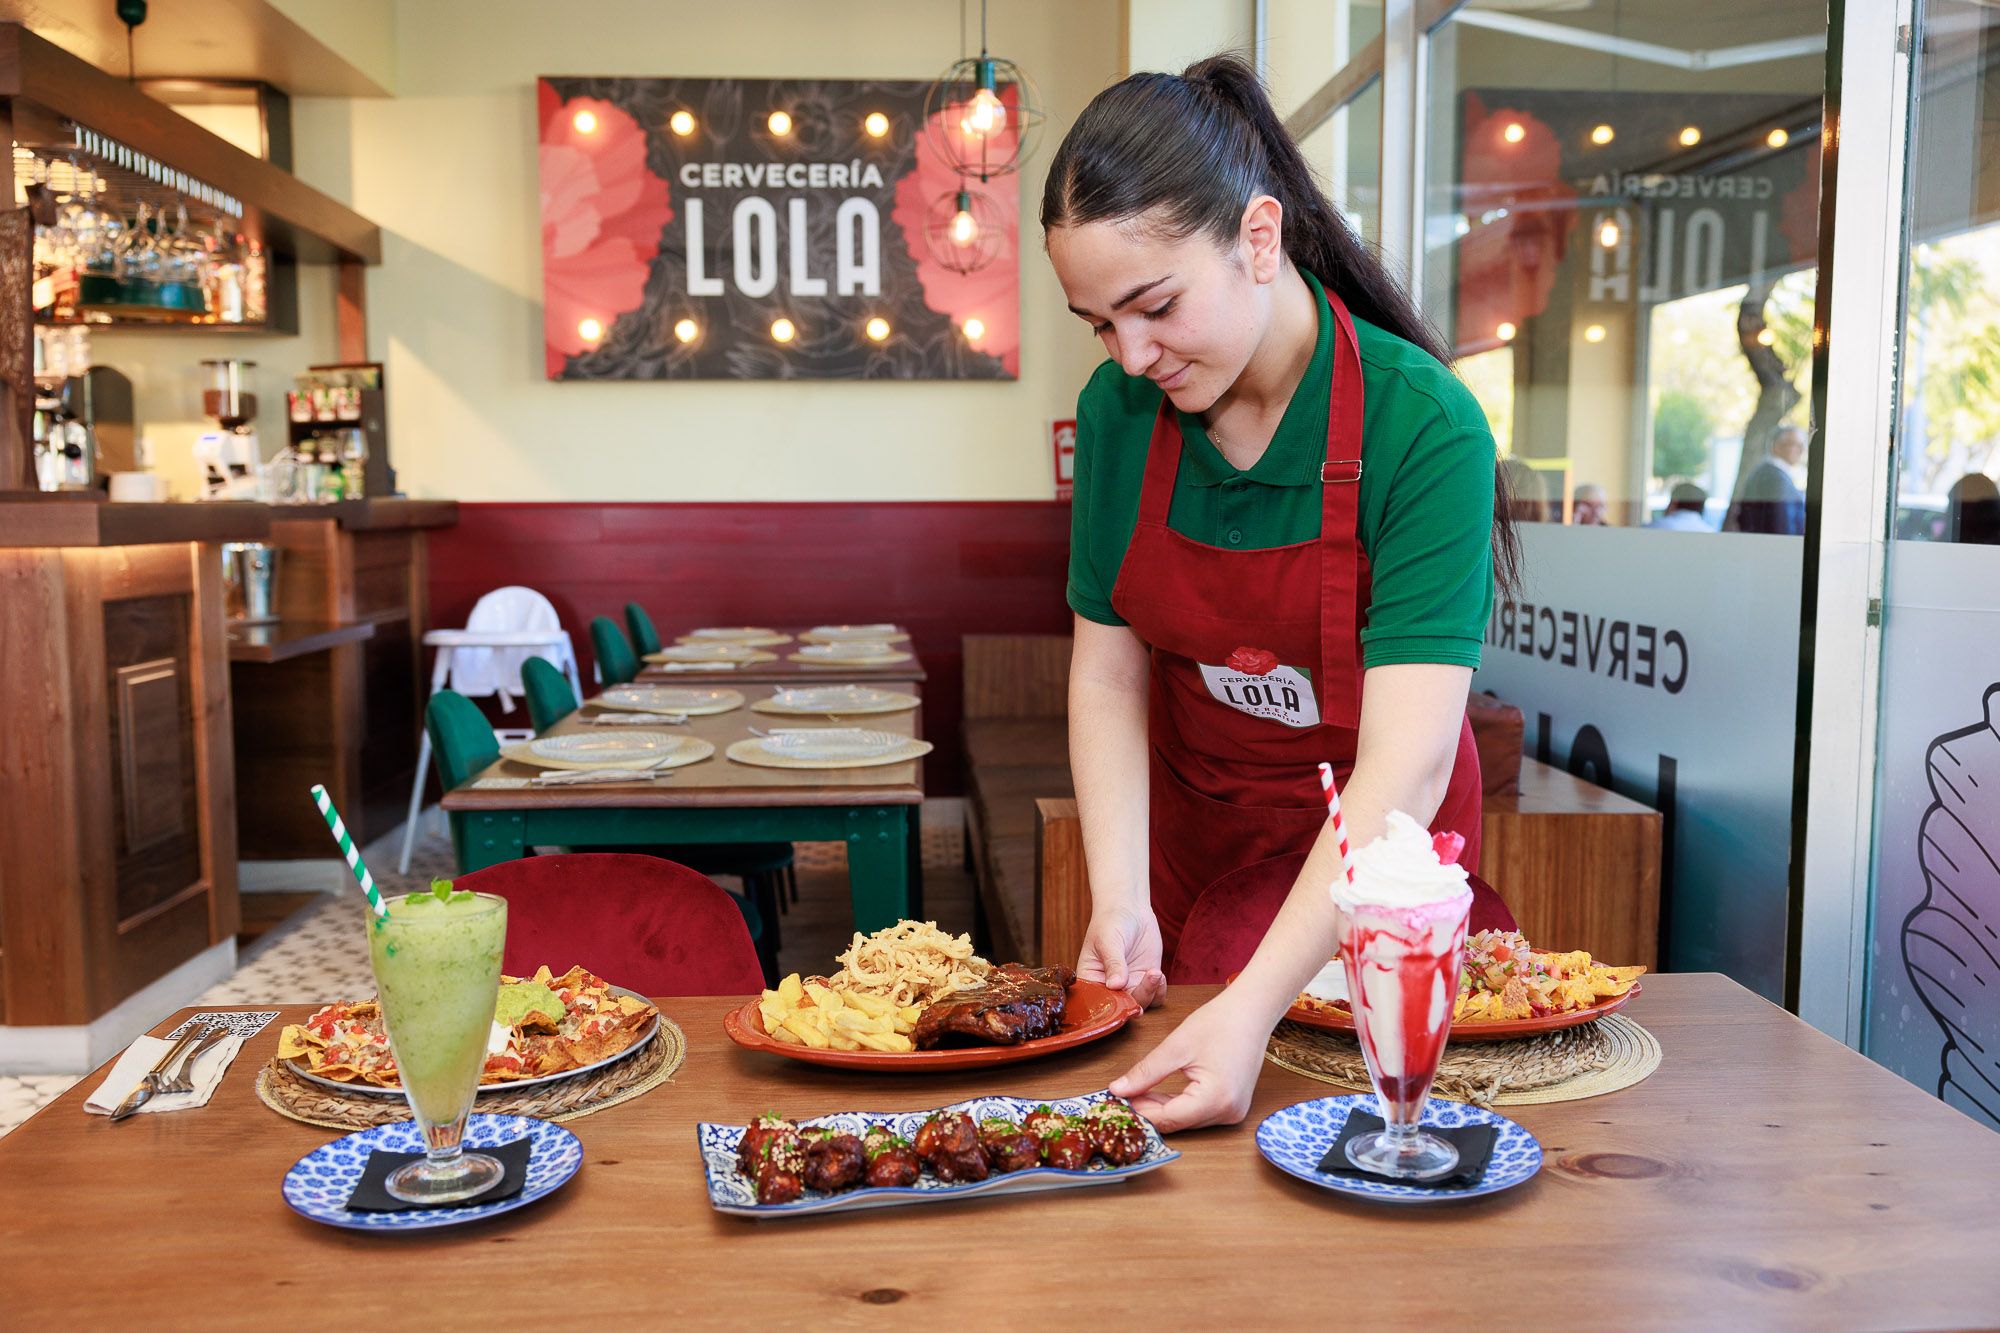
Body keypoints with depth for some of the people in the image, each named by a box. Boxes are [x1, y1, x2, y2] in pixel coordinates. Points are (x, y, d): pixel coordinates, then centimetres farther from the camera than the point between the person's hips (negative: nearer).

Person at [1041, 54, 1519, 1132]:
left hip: (1371, 854, -4)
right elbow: (1109, 675, -8)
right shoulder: (1118, 409, -12)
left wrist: (1254, 1007, -42)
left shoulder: (1425, 427, -27)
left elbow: (1405, 764, -33)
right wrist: (1120, 902, -22)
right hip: (1189, 835, 4)